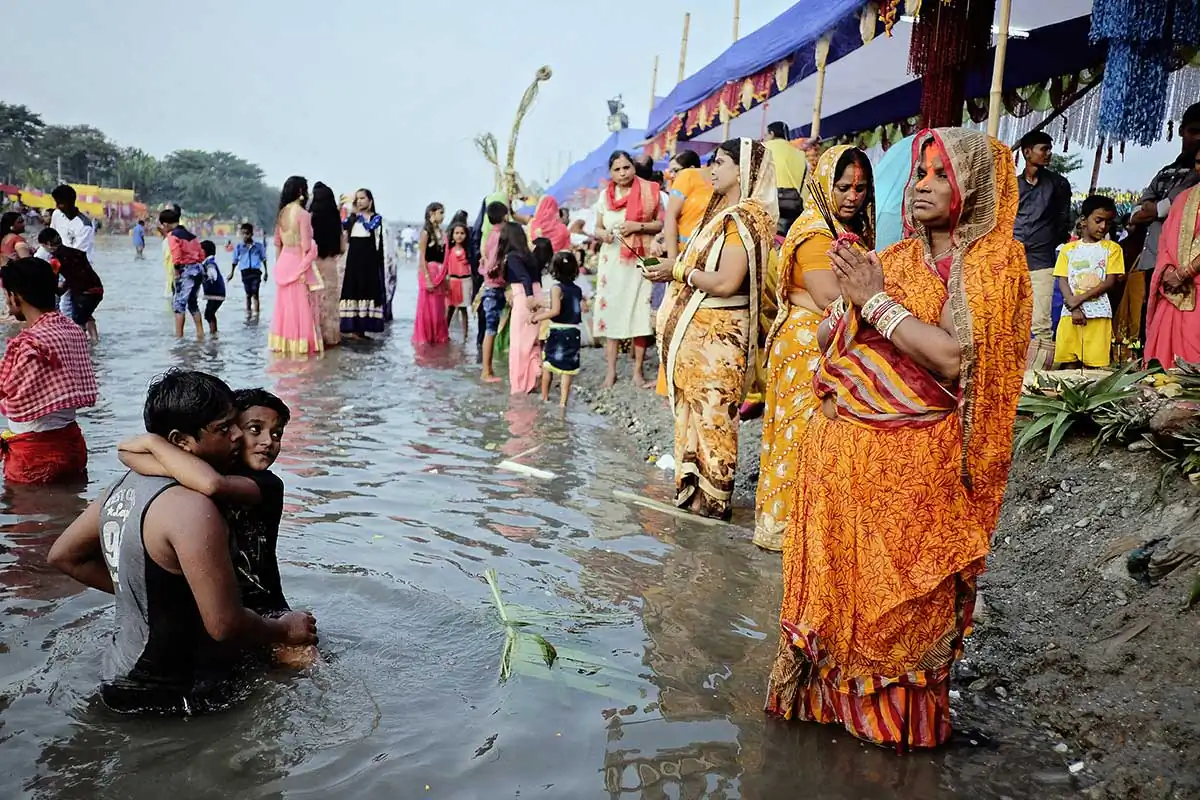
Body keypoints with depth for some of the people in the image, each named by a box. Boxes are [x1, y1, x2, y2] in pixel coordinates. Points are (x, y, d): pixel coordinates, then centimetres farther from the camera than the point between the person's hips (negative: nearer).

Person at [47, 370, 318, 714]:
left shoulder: (125, 486, 3)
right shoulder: (191, 508, -28)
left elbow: (63, 556, 17)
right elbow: (225, 625, -28)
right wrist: (285, 631, -9)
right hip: (173, 695, -10)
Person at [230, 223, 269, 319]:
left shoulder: (258, 246, 3)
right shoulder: (239, 246, 5)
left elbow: (263, 259, 13)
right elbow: (235, 261, 13)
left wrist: (266, 271, 15)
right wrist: (231, 273, 11)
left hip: (256, 271, -1)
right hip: (245, 271, 1)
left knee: (255, 293, -6)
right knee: (248, 294, 8)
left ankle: (255, 315, -5)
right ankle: (248, 315, 18)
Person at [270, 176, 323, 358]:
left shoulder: (282, 213, 8)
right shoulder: (303, 214, -13)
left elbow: (277, 244, 12)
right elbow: (306, 247, -15)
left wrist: (279, 264, 19)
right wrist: (304, 272, -11)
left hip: (283, 264, 7)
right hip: (297, 263, -7)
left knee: (285, 305, 13)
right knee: (299, 307, 0)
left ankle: (283, 344, 20)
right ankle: (299, 347, 4)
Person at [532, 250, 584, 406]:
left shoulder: (557, 288, -10)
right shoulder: (578, 289, 7)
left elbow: (556, 310, -21)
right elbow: (581, 310, 11)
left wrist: (539, 317, -9)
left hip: (558, 331, -4)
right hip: (573, 332, 4)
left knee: (547, 363, 12)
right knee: (567, 367, 4)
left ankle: (544, 396, 21)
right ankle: (563, 401, 3)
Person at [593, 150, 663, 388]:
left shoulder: (649, 192, -1)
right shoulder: (605, 196, 9)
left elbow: (662, 224, -1)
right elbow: (598, 228, 16)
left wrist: (638, 226, -16)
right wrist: (603, 234, -7)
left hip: (640, 260, -3)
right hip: (612, 261, 3)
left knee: (639, 313, -2)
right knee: (611, 311, 2)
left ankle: (638, 371, 6)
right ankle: (611, 370, 9)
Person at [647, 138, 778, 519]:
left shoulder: (744, 217, -13)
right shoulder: (724, 212, 16)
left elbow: (725, 282, -22)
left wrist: (678, 271, -12)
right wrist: (675, 269, 2)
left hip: (716, 334, -9)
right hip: (696, 329, 9)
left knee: (712, 415, -2)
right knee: (693, 410, 14)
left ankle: (714, 499, 8)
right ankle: (692, 487, 24)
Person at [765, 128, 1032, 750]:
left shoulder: (996, 260, -5)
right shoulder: (894, 256, 12)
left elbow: (958, 359, -19)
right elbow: (824, 337, 12)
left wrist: (877, 301, -14)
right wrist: (850, 303, -8)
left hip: (917, 462, -5)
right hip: (840, 451, 5)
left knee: (903, 598, 7)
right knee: (833, 580, 13)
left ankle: (900, 720, 28)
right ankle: (828, 696, 33)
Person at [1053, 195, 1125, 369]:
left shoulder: (1112, 248, 8)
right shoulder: (1068, 249, 12)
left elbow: (1110, 282, -1)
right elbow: (1062, 281, 4)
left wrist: (1079, 298, -11)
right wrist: (1074, 308, -11)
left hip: (1098, 313, -1)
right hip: (1070, 313, 1)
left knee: (1094, 366, -5)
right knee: (1068, 365, 0)